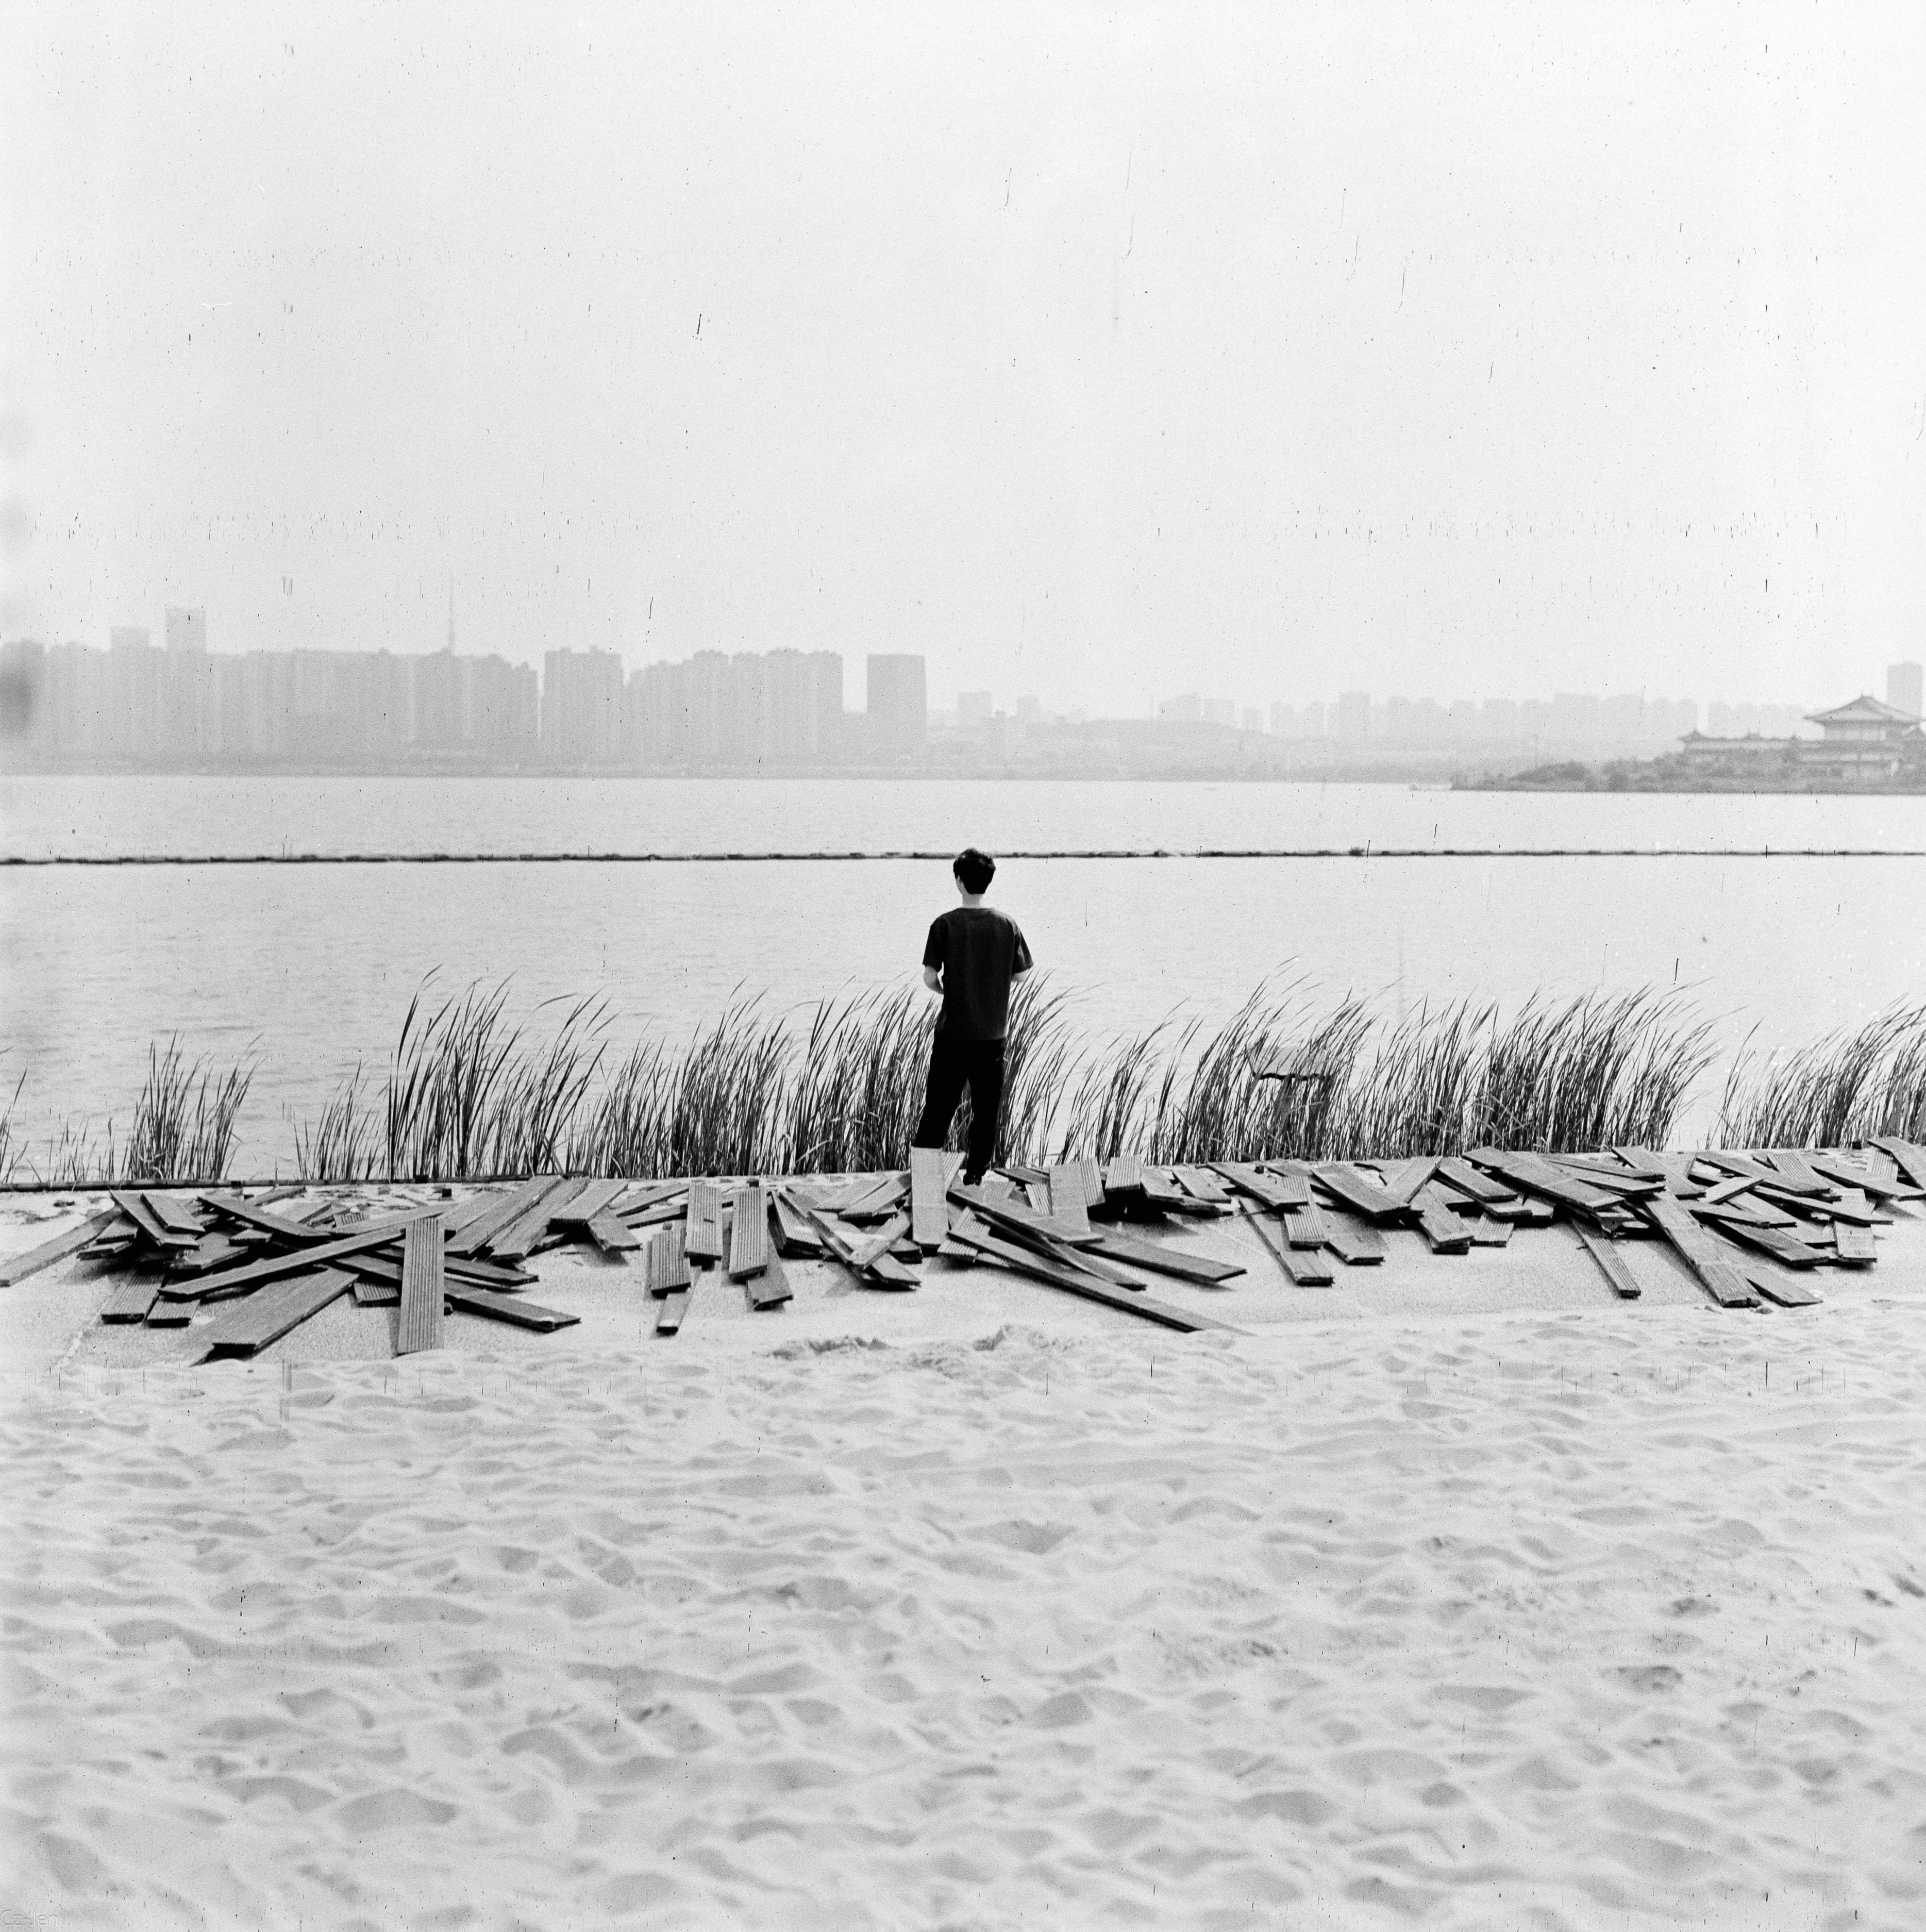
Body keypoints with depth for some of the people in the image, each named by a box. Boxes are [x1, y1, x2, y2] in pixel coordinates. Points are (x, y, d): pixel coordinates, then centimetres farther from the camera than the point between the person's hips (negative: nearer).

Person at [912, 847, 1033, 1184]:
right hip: (993, 1033, 2)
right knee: (986, 1110, 10)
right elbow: (1019, 973, 4)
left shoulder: (945, 924, -10)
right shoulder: (1008, 925, -3)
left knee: (938, 1107, 7)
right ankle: (976, 1175, 15)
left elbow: (929, 978, -11)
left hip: (953, 1032, -1)